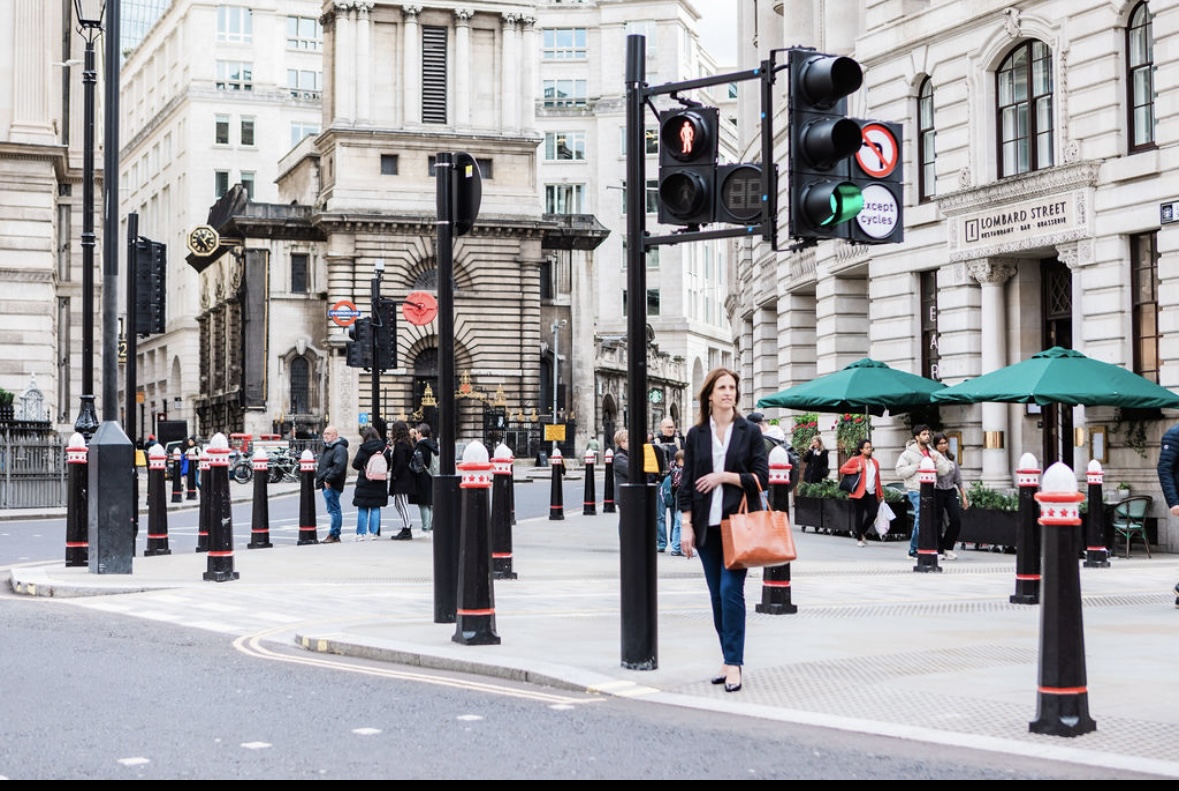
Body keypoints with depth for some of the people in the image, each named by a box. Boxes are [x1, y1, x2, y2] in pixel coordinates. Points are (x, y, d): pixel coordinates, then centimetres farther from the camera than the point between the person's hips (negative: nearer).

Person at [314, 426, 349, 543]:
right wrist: (319, 477, 18)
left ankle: (334, 535, -8)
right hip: (327, 484, 10)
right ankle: (334, 535, 16)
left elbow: (338, 466, -24)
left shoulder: (339, 449, -13)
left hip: (332, 485, -10)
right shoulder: (327, 447, 20)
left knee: (333, 509, -9)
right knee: (333, 509, 12)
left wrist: (328, 479, -23)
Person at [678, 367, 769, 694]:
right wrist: (686, 526, 0)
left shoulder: (749, 431, 2)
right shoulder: (696, 434, 7)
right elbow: (687, 483, 6)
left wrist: (724, 476, -11)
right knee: (717, 594, 7)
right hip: (707, 525, 3)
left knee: (731, 589, -11)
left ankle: (734, 662, -6)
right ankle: (729, 659, 17)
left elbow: (761, 478, -2)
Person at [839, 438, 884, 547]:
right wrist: (856, 470, -14)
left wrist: (880, 494, 14)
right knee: (860, 515, 1)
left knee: (873, 514, -4)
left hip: (872, 493, 4)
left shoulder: (875, 462, 16)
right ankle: (859, 539, 10)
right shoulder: (855, 460, 1)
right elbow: (842, 469, -3)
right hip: (860, 493, -4)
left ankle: (862, 533, 21)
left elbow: (877, 479, 17)